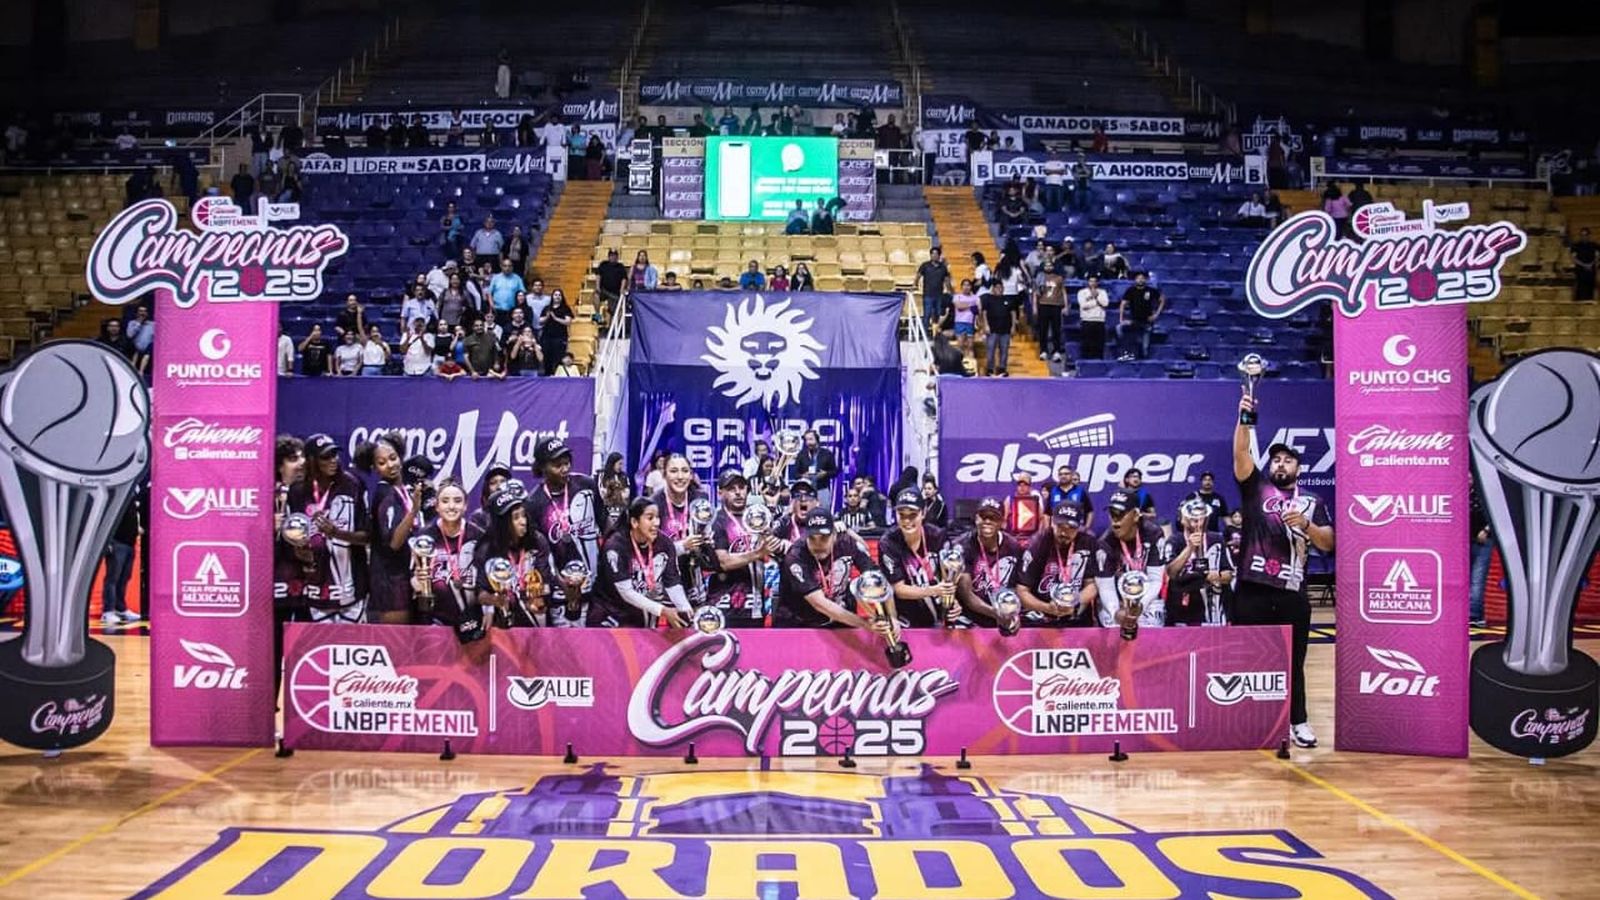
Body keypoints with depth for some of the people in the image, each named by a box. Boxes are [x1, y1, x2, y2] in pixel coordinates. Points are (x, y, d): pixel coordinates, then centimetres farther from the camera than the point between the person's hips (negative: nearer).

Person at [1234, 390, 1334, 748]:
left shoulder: (1312, 502, 14)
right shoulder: (1256, 487, 11)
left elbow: (1328, 544, 8)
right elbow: (1241, 454, -6)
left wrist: (1305, 523, -10)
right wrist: (1244, 419, -19)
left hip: (1292, 592, 1)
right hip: (1253, 588, -1)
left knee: (1293, 660, 8)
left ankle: (1297, 721, 17)